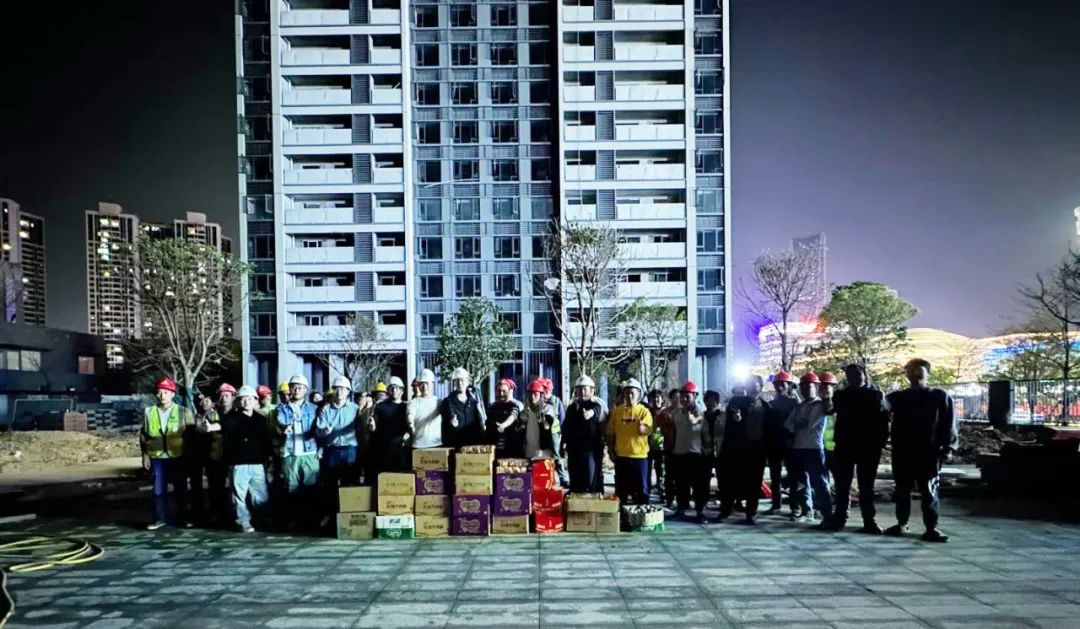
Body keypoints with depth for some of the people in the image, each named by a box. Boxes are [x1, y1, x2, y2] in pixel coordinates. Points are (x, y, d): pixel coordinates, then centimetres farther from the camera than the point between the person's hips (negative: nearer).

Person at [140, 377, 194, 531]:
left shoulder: (183, 411, 1)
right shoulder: (148, 411, 7)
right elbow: (143, 435, 12)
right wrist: (145, 454, 6)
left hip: (178, 457, -1)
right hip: (157, 457, 1)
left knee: (180, 488, 6)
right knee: (158, 489, 5)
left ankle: (182, 518, 16)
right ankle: (159, 518, 17)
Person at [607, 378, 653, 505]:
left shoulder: (644, 411, -2)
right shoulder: (616, 410, 4)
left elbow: (647, 431, -15)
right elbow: (611, 433, 8)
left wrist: (642, 427, -35)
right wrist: (611, 450, 4)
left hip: (639, 455, -2)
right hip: (621, 455, 2)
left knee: (641, 488, 5)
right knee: (621, 489, 11)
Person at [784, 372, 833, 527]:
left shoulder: (820, 405, -4)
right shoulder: (798, 406, 17)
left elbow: (809, 424, -21)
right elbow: (788, 426, 9)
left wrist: (797, 425, -11)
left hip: (814, 449, -7)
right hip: (798, 449, 7)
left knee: (819, 483, -8)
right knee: (801, 482, 13)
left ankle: (828, 516, -7)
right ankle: (807, 512, 24)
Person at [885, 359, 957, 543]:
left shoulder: (940, 397, 5)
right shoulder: (897, 397, 12)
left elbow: (948, 425, 0)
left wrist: (948, 448, -9)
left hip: (929, 451, -3)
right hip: (902, 451, 3)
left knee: (929, 490, -1)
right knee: (902, 489, 9)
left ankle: (931, 528, 3)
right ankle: (901, 523, 18)